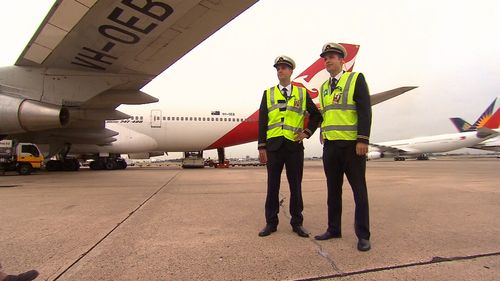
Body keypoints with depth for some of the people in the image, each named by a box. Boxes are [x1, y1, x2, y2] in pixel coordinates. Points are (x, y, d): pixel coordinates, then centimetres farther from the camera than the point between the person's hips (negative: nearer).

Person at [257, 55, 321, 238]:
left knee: (296, 186, 7)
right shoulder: (268, 93, 9)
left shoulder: (302, 93, 9)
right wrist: (262, 147, -2)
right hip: (274, 146, 0)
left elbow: (316, 115, 16)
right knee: (273, 186, 5)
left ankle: (297, 223, 19)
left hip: (295, 146, 0)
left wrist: (307, 132, 2)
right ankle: (271, 223, 16)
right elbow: (262, 122, 4)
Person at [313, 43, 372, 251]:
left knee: (359, 190, 2)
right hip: (330, 146, 6)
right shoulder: (324, 87, 17)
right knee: (333, 190, 12)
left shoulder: (356, 79, -1)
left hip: (352, 145, -6)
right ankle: (334, 229, 24)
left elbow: (365, 111, -9)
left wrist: (363, 140, -17)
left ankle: (363, 235, 12)